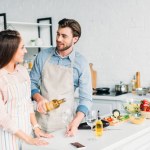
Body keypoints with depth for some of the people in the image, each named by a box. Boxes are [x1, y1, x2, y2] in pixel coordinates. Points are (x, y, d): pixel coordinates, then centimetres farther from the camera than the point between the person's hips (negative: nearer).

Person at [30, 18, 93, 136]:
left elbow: (86, 98, -8)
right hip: (42, 118, 2)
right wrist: (39, 99, -13)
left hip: (65, 121, -1)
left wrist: (76, 122, -21)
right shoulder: (43, 56, -1)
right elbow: (32, 82, 6)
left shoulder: (81, 63, -7)